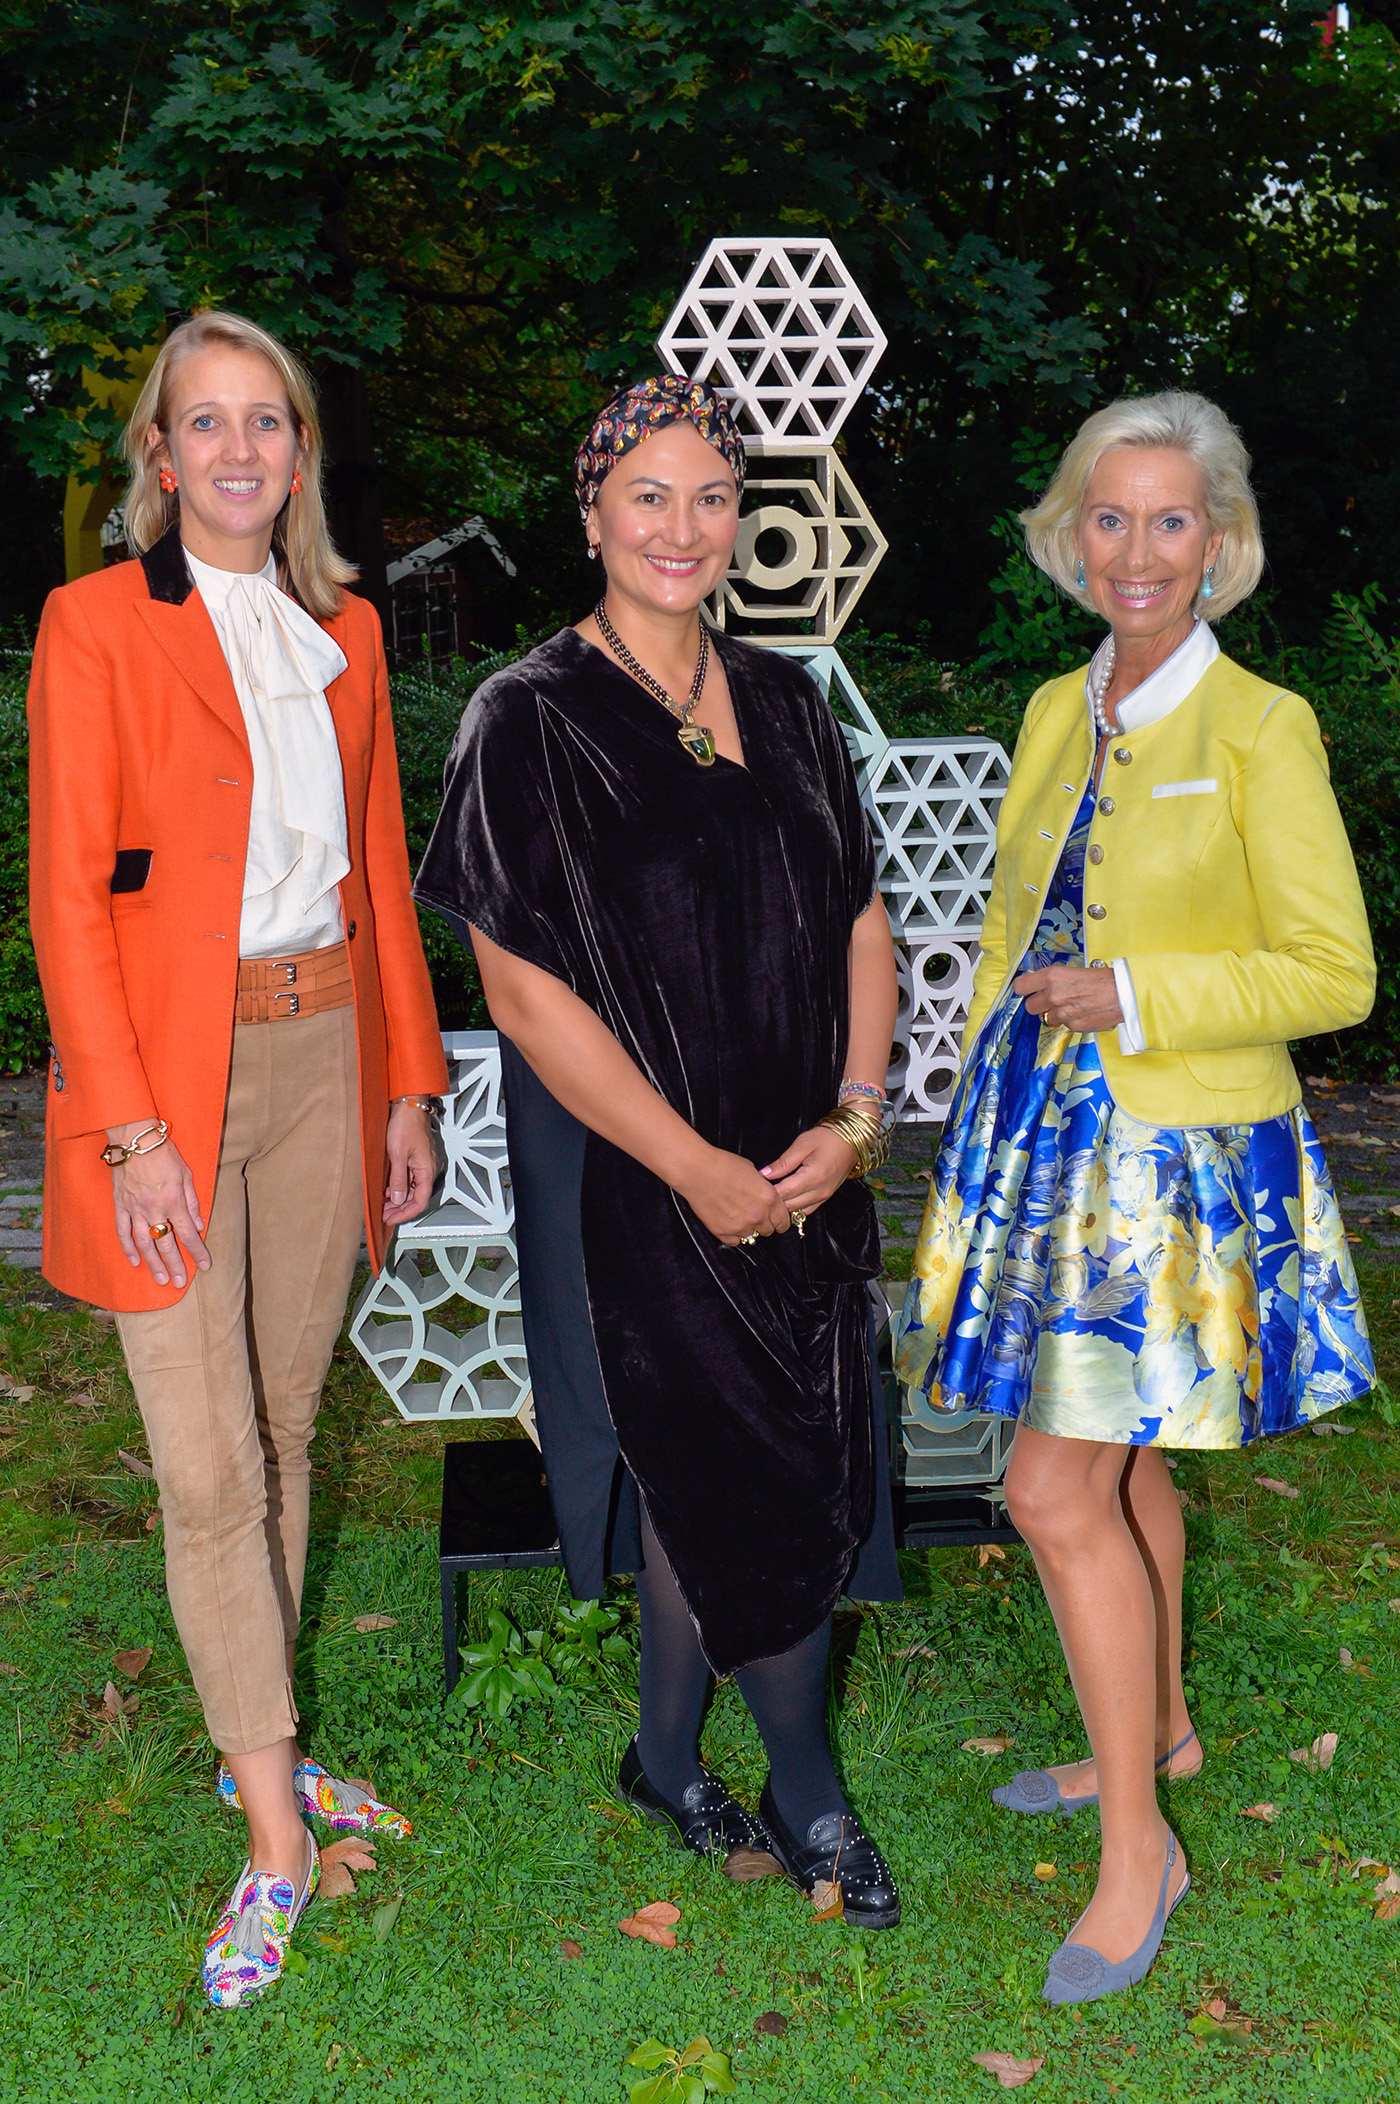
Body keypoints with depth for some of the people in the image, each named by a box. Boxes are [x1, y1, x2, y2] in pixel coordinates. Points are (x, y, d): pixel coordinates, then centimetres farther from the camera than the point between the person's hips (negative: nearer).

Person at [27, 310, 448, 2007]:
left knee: (283, 1426, 13)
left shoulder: (344, 630, 11)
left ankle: (255, 1743, 30)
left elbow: (379, 864, 13)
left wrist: (407, 1082, 9)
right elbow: (66, 894, -8)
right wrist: (132, 1130, -14)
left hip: (327, 1053, 5)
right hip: (170, 1069, -5)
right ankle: (274, 1840, 9)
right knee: (210, 1465, -2)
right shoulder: (96, 625, -4)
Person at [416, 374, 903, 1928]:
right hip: (638, 1184, -5)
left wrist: (853, 1116, -5)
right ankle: (801, 1791, 30)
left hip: (803, 1175, 5)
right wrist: (698, 1169, -15)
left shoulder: (783, 703, 7)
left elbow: (860, 923, 9)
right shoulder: (533, 721, -10)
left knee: (723, 1481, 11)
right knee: (744, 1478, 6)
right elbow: (524, 989, -14)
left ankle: (671, 1762, 33)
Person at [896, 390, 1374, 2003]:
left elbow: (1333, 972, -12)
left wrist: (1136, 997, -21)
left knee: (1059, 1491, -7)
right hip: (1049, 1134, 7)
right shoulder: (1056, 712, 8)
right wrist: (984, 1111, 16)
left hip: (1182, 1155, -6)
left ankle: (1138, 1854, 9)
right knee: (1119, 1464, 19)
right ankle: (1154, 1731, 40)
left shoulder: (1259, 729, -11)